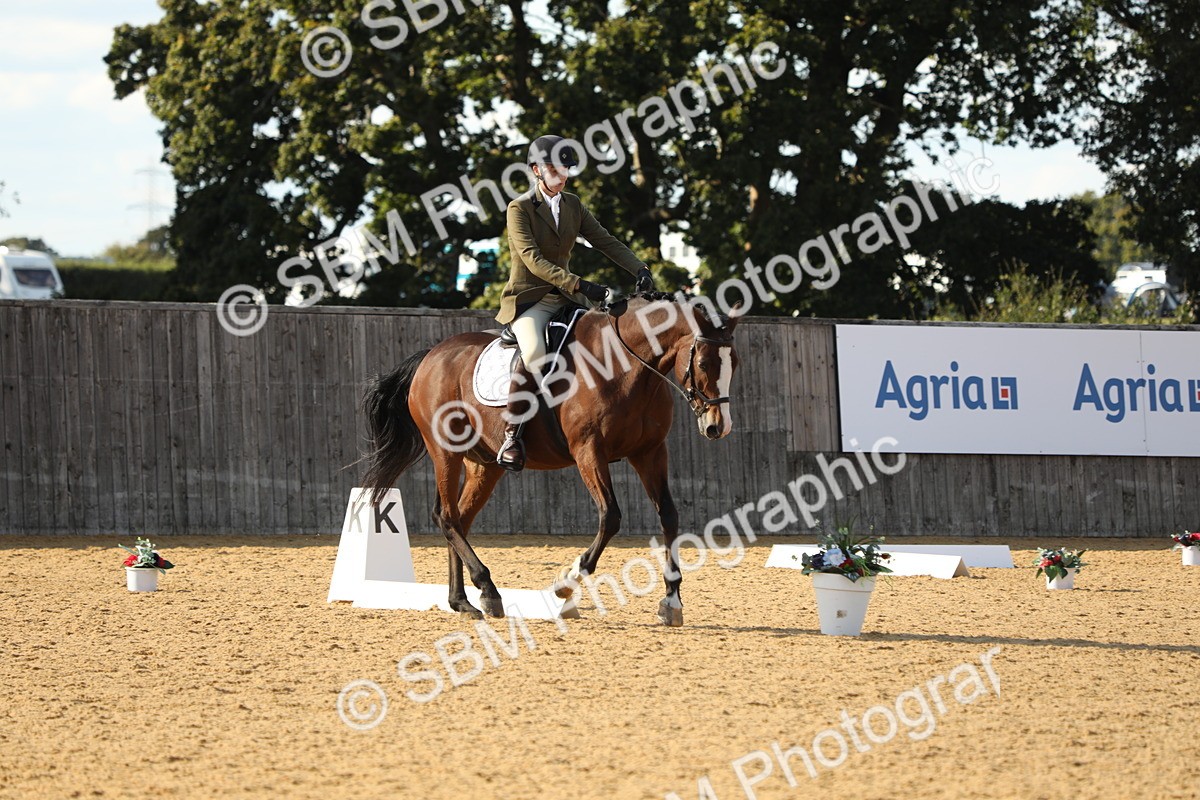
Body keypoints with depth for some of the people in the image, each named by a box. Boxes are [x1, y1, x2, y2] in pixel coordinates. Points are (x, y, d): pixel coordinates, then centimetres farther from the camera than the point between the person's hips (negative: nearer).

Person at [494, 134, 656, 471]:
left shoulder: (573, 205, 12)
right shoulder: (520, 208, -7)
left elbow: (605, 241, 8)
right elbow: (532, 258, -19)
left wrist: (640, 269, -11)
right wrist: (579, 284, -29)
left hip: (564, 298, 7)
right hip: (528, 300, -7)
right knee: (534, 355, -35)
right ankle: (510, 436, -25)